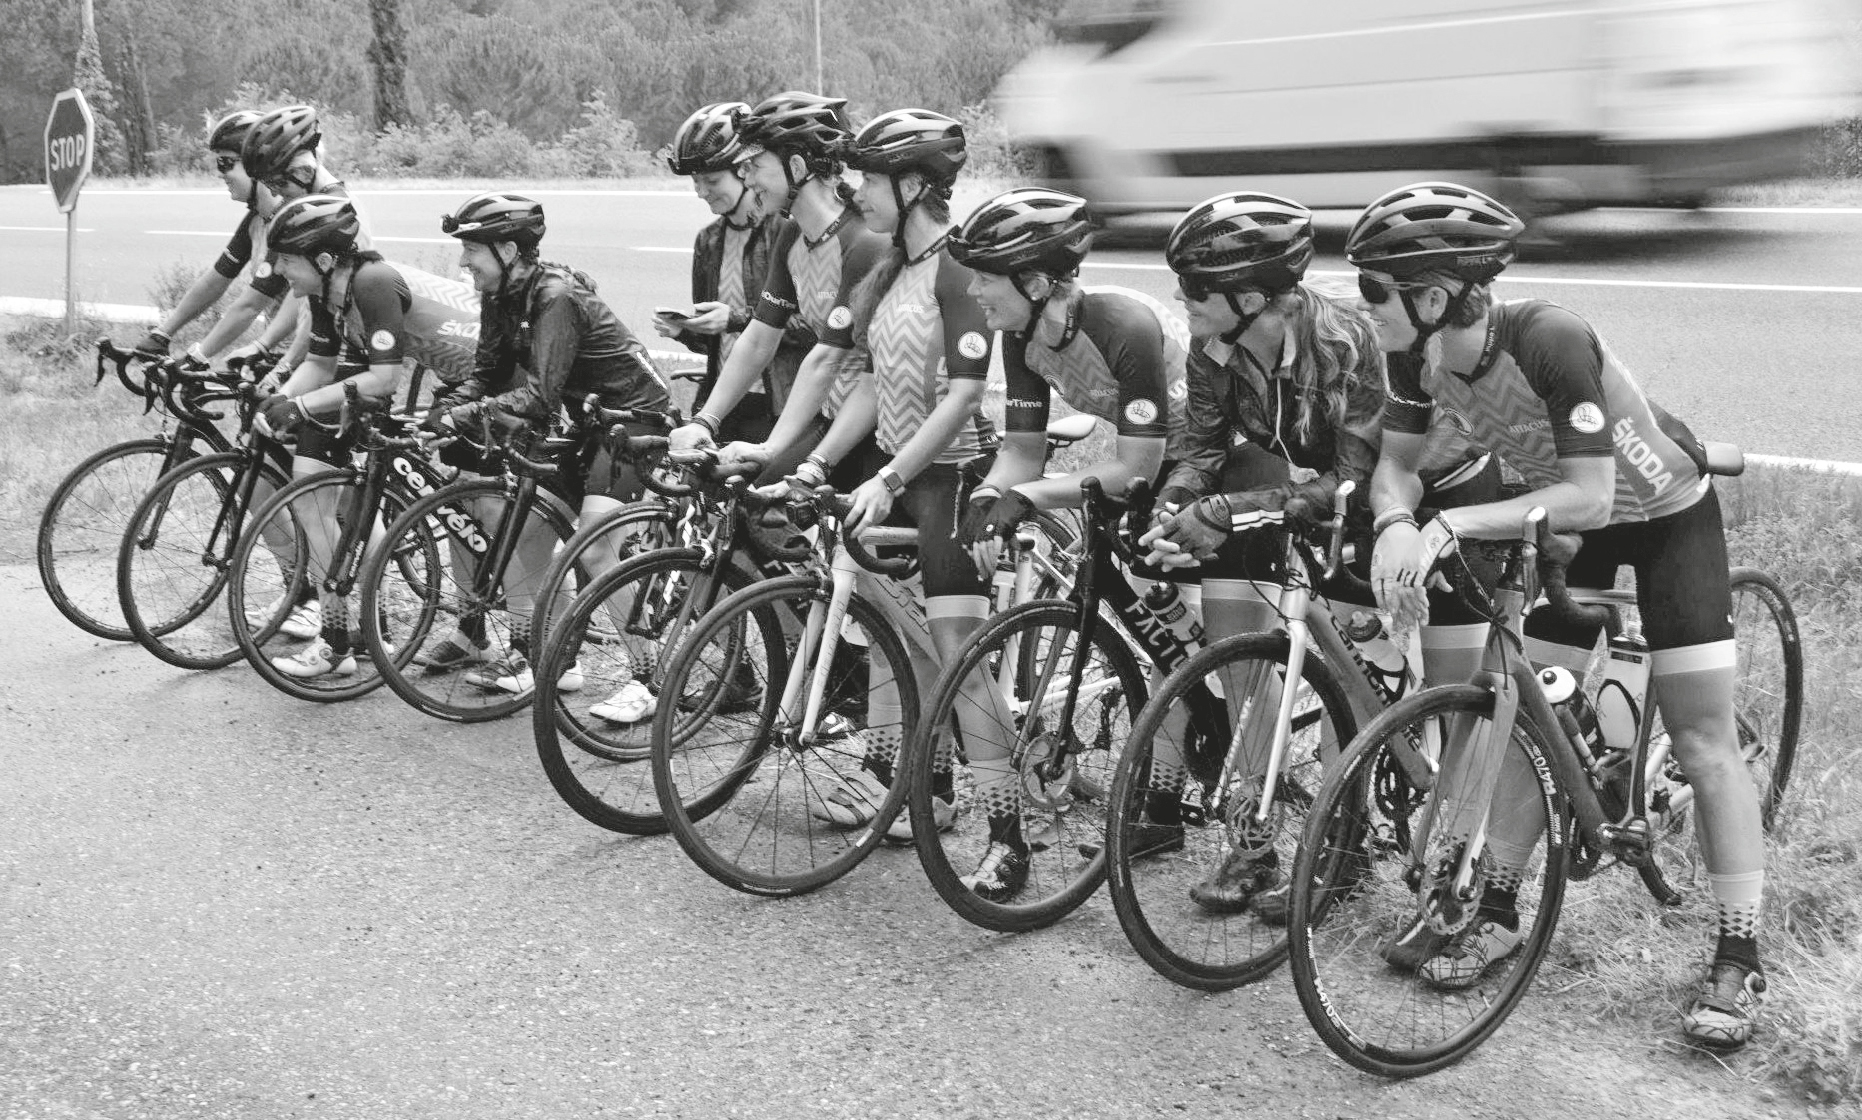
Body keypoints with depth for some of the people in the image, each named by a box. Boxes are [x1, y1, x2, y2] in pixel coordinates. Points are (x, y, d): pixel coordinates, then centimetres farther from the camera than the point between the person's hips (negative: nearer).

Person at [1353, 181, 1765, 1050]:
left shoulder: (1550, 342, -36)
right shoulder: (1419, 357, -18)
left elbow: (1587, 495, -36)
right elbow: (1396, 462, -8)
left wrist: (1452, 525, -40)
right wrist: (1396, 523, -31)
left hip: (1666, 513, -6)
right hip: (1569, 524, 6)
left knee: (1702, 744, -6)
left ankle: (1739, 959, 2)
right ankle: (1499, 912, 18)